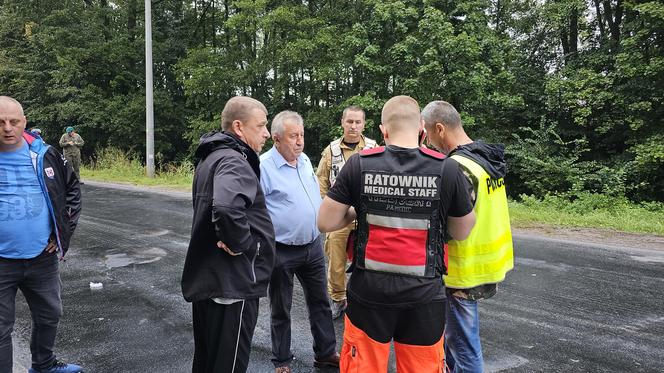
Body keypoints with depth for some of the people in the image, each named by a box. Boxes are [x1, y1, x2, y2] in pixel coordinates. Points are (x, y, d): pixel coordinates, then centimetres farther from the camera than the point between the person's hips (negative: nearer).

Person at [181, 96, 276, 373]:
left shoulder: (211, 157, 13)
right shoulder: (233, 161, -20)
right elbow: (227, 208, -40)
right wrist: (243, 244, -24)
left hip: (205, 278, 10)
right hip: (232, 284, -10)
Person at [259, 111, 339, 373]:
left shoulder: (305, 160, 6)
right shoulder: (263, 167, -16)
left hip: (313, 246, 6)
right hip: (282, 251, -6)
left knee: (320, 302, 16)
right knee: (281, 310, 10)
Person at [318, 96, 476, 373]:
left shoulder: (359, 165, -8)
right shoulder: (447, 169, -8)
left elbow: (325, 223, -4)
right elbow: (461, 232, 4)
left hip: (369, 291, 0)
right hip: (424, 295, 0)